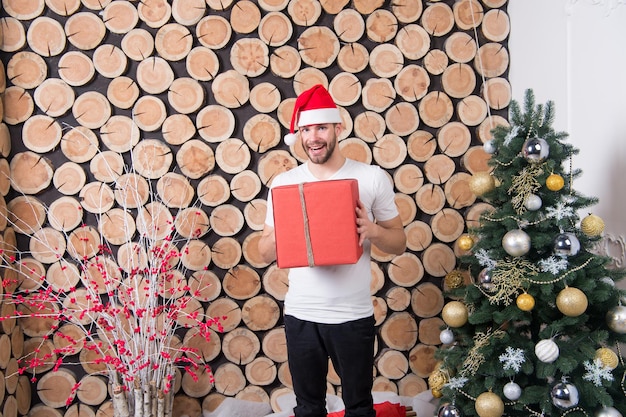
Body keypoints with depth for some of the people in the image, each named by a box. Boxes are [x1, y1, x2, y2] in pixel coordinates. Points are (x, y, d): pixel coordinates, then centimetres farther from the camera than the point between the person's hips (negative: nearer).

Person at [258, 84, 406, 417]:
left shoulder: (372, 177, -4)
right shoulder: (283, 183, 0)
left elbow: (399, 243, 2)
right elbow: (265, 253, 5)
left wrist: (371, 230, -19)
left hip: (354, 316, -1)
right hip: (301, 316, 2)